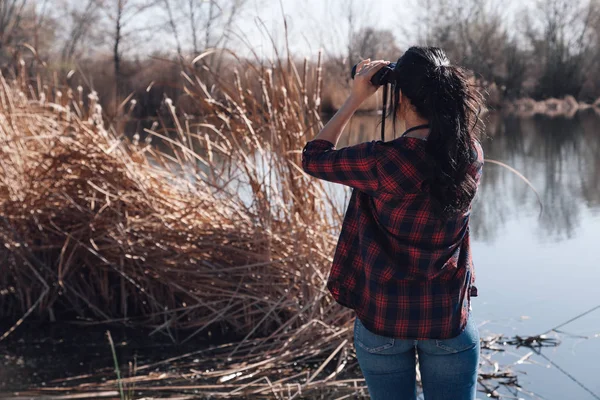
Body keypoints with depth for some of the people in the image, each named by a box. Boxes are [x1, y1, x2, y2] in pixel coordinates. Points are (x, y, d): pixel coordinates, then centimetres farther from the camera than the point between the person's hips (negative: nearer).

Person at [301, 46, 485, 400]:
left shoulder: (381, 162, -20)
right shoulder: (472, 155, -8)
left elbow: (313, 158, -2)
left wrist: (356, 99, 1)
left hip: (385, 316, -2)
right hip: (449, 318, 3)